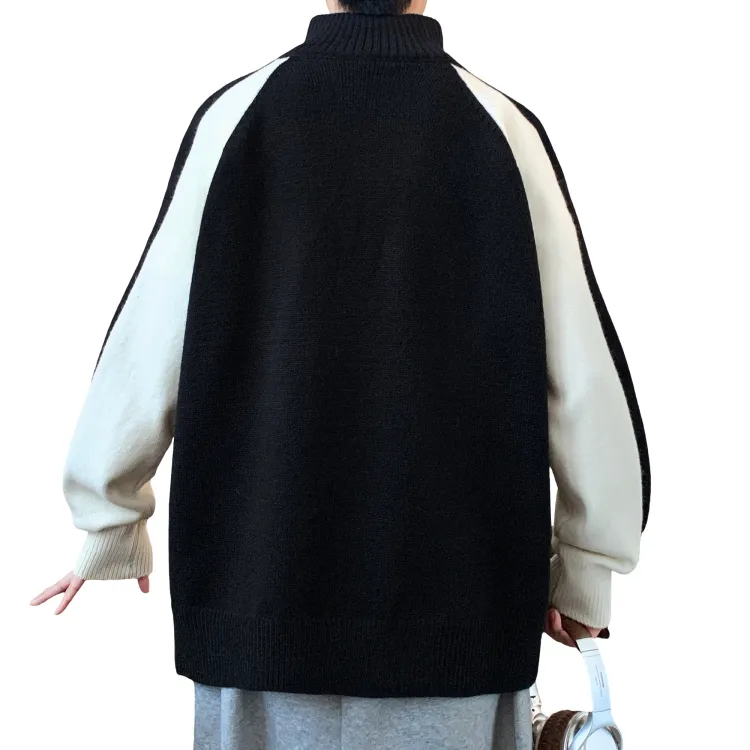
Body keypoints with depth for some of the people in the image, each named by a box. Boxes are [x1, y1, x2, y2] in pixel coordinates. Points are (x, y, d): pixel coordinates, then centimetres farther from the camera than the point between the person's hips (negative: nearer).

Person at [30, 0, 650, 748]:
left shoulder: (237, 113, -4)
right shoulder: (503, 129, -4)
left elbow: (143, 352, -3)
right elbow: (584, 378, -5)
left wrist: (109, 530, 13)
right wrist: (583, 570, 8)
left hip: (265, 601, 1)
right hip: (457, 613, 0)